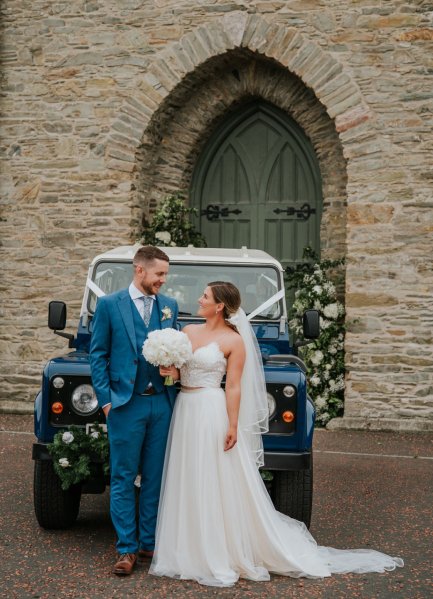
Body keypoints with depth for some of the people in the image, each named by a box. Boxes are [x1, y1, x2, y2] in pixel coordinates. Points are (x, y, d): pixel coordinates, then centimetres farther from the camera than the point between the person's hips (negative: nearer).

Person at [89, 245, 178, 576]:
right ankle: (126, 549, 8)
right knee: (123, 478, 2)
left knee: (155, 477, 9)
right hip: (126, 403, -3)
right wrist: (105, 399, -7)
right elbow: (98, 354, 0)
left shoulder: (169, 306, 10)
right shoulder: (109, 305, 0)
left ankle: (149, 542, 19)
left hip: (162, 403, 3)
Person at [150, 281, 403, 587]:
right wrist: (170, 371, -8)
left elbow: (234, 387, -11)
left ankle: (222, 558, 6)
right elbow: (178, 370, 15)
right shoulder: (189, 331, 11)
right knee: (189, 486, 12)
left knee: (217, 487, -2)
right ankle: (192, 552, 22)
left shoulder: (233, 340, -7)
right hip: (186, 412, 7)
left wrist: (232, 427, -16)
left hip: (213, 414, -7)